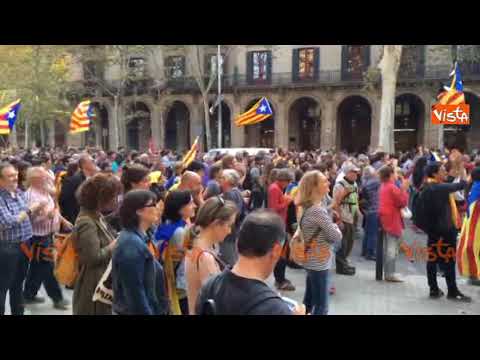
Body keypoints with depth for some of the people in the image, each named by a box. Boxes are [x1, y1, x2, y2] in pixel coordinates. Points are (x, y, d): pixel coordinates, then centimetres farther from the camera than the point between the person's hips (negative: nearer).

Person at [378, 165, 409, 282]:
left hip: (386, 219, 10)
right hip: (392, 220, -10)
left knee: (389, 248, 15)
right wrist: (404, 189, -9)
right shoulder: (393, 187, -16)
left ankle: (388, 273, 20)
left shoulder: (383, 186, 12)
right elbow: (403, 202, -15)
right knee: (392, 248, -6)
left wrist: (402, 189, 8)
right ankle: (390, 274, -3)